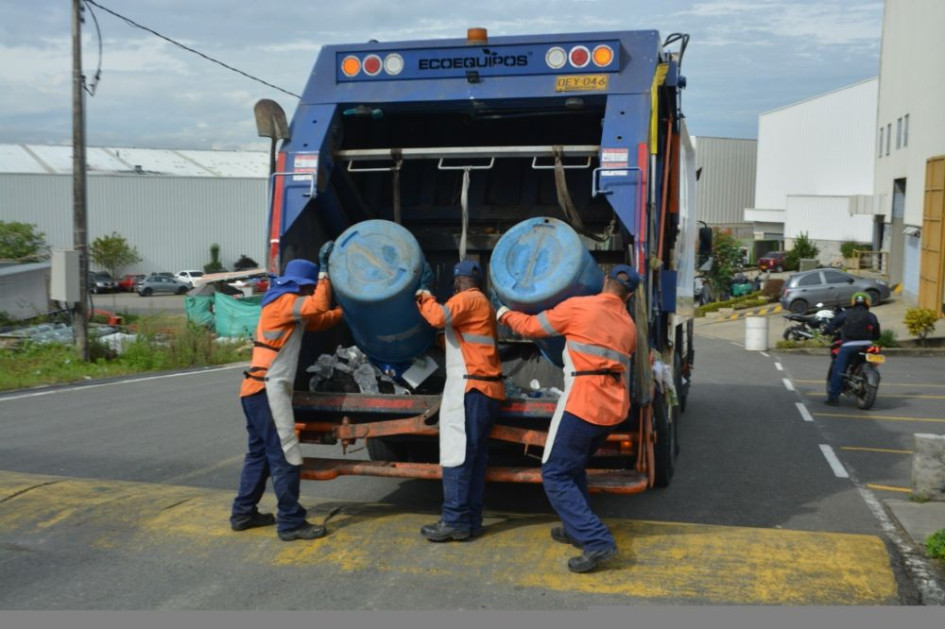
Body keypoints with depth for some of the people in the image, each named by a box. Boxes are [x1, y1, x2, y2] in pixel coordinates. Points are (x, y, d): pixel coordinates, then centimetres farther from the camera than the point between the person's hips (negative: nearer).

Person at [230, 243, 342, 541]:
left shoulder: (285, 305, 20)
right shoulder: (284, 302, -10)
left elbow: (317, 321, 22)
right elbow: (319, 306, -24)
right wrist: (324, 269, -16)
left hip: (260, 390, 10)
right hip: (267, 391, -10)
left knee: (260, 454, 16)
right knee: (286, 457, -7)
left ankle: (243, 513, 23)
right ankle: (291, 523, -3)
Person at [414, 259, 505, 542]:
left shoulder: (466, 298, -6)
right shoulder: (484, 304, 24)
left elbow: (438, 317, -23)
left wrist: (424, 293, -8)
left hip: (470, 387, -10)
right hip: (485, 388, 10)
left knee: (457, 456, -10)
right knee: (474, 457, 8)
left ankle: (455, 521, -10)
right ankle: (471, 520, 9)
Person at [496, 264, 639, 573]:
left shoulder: (577, 306, -4)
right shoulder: (628, 326, 14)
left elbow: (531, 326, 5)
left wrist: (506, 315, 25)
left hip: (583, 404, -7)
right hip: (614, 408, 7)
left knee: (555, 474, 0)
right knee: (574, 465, 26)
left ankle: (597, 542, -9)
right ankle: (576, 529, 32)